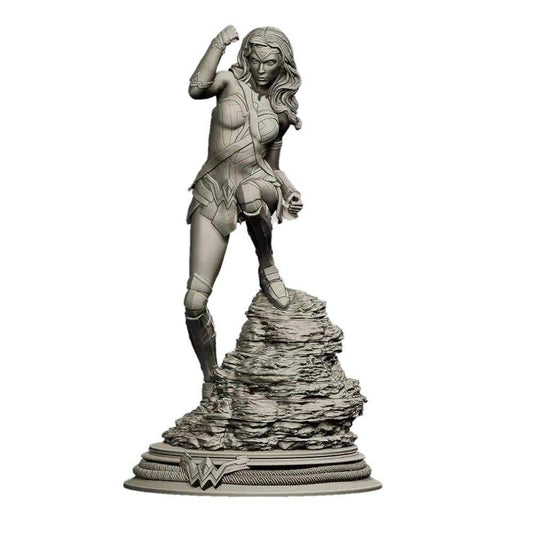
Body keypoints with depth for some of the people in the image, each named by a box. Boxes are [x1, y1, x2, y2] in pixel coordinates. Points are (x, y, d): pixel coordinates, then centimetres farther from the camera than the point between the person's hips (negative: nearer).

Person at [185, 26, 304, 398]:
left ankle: (268, 269, -16)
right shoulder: (229, 81, 4)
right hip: (213, 193, -1)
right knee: (195, 302, -10)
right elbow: (197, 89, -20)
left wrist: (288, 190, 2)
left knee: (248, 191, -43)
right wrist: (218, 43, -22)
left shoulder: (282, 109, 13)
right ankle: (211, 379, 12)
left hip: (257, 183, 1)